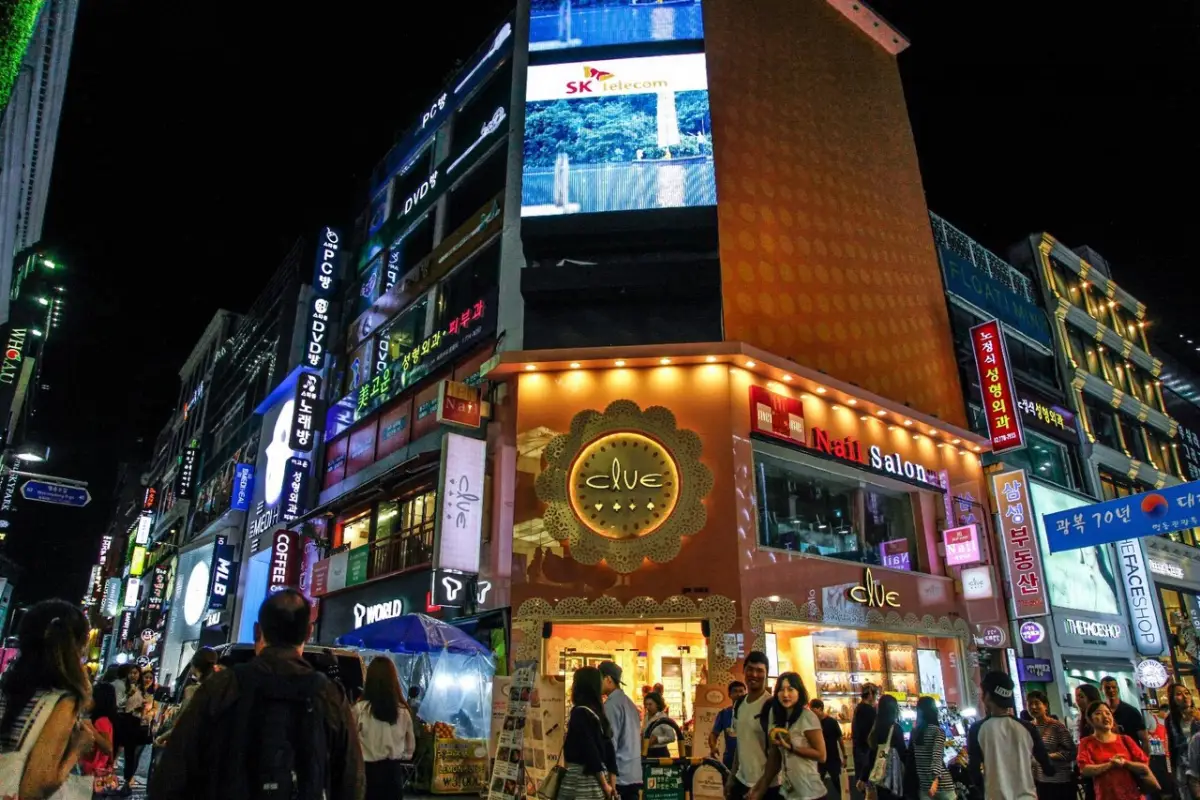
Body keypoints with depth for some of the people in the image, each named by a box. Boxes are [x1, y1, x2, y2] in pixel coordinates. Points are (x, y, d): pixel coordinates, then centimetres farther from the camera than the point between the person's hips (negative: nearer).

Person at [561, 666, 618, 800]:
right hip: (596, 781, 8)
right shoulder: (599, 713, 11)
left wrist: (604, 785, -12)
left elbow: (590, 751, -18)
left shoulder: (579, 712, -13)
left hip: (581, 781, -8)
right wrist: (612, 785, 9)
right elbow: (609, 750, 10)